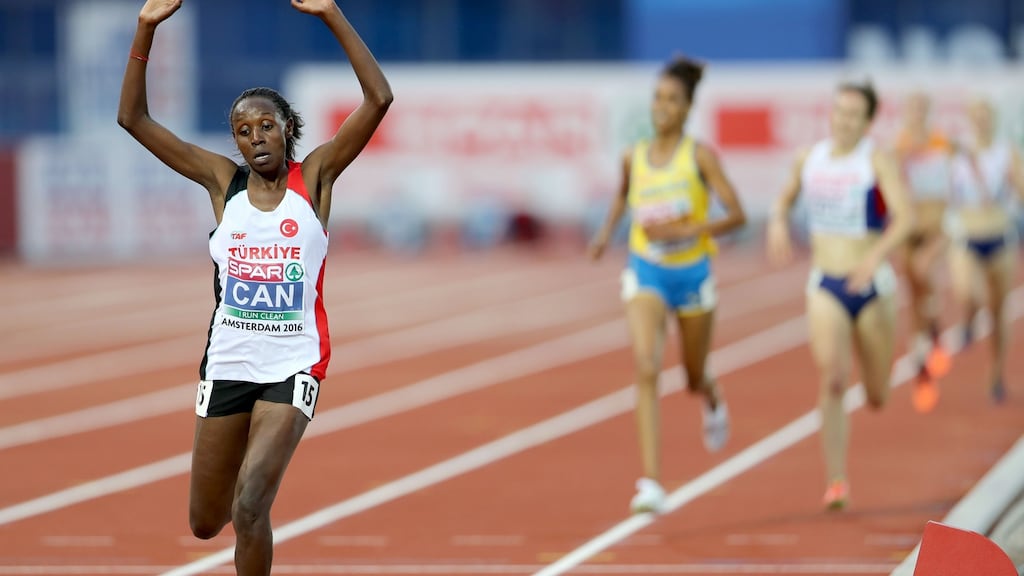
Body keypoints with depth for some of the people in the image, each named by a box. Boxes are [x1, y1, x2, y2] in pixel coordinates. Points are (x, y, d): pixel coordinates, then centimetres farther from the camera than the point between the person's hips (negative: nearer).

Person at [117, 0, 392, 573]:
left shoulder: (314, 177, -2)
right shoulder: (223, 181, 3)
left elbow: (379, 99, -13)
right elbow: (133, 118, 0)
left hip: (292, 368, -3)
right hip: (227, 367, 3)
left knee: (249, 511, -19)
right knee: (205, 524, 12)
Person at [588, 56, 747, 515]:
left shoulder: (700, 155, -10)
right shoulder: (634, 158, 0)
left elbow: (736, 215, -14)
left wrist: (682, 231, -25)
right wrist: (606, 232, 11)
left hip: (692, 273, -1)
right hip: (646, 274, 1)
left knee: (694, 380, 16)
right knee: (646, 369, -20)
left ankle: (713, 403, 58)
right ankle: (652, 482, -25)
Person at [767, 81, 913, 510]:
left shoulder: (878, 161, -9)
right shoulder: (809, 159, 4)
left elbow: (905, 218, -20)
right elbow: (786, 197, 24)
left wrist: (877, 255, -36)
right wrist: (778, 222, 2)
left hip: (872, 286, -2)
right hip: (825, 286, 2)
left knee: (877, 398, 10)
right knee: (832, 378, -21)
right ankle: (836, 481, -18)